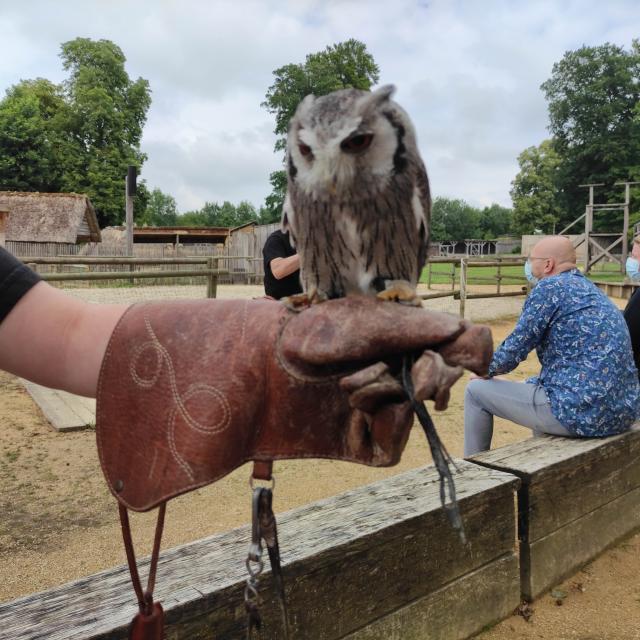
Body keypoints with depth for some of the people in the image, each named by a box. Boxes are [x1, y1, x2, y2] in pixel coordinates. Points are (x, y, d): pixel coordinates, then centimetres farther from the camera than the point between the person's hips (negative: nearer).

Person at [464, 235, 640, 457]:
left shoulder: (550, 287, -9)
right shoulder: (590, 289, 17)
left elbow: (515, 348, -9)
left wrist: (486, 370, 10)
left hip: (580, 412, -9)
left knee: (476, 390, 6)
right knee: (532, 385, 36)